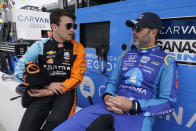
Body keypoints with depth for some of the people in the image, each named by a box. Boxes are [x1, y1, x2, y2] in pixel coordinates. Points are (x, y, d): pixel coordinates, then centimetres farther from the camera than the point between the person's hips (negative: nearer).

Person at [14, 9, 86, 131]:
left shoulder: (78, 48, -1)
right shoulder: (40, 46, 0)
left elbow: (76, 78, -3)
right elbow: (19, 71, 1)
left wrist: (49, 93, -10)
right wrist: (47, 86, -8)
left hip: (66, 91, 0)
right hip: (44, 90, 1)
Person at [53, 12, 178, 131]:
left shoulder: (166, 62, 1)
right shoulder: (126, 55, 15)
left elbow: (169, 102, -3)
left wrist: (133, 106, -15)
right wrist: (107, 97, -5)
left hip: (139, 114, -3)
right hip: (113, 107, 4)